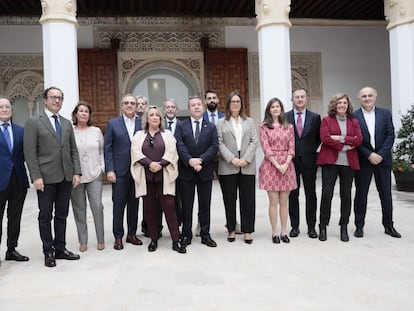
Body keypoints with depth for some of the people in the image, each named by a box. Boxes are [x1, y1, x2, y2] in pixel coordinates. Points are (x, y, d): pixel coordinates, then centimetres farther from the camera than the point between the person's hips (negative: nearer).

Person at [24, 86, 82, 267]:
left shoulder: (67, 123, 13)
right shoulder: (33, 123, -2)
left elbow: (73, 150, 12)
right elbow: (30, 153, -7)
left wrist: (76, 172, 2)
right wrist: (36, 176, -14)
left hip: (66, 177, 5)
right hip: (46, 177, -5)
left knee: (62, 215, 11)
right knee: (45, 216, 5)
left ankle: (60, 248, 22)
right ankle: (48, 252, 16)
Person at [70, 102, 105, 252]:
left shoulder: (96, 131, 5)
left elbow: (102, 151, 11)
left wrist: (102, 168, 2)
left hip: (94, 175, 1)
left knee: (97, 206, -3)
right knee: (79, 209, 6)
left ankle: (100, 239, 11)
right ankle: (83, 241, 17)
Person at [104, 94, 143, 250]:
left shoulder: (142, 123, 5)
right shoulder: (112, 123, 2)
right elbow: (107, 149, -1)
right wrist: (109, 170, -8)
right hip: (120, 170, -1)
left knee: (134, 204, 10)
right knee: (118, 204, 3)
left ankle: (132, 234, 22)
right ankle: (118, 237, 14)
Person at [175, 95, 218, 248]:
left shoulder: (211, 127, 8)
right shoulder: (181, 126, 5)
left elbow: (214, 147, -4)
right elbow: (179, 146, -7)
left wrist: (200, 160, -17)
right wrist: (190, 160, -21)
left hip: (205, 171, 1)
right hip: (186, 171, -1)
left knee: (205, 205, 8)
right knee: (186, 205, 6)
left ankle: (205, 234, 18)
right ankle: (186, 234, 17)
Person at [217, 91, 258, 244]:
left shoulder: (249, 121, 14)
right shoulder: (221, 123, 9)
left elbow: (254, 141, 5)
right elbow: (220, 143, -1)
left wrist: (246, 159, -9)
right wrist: (232, 159, -13)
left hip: (247, 166, 1)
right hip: (228, 166, -1)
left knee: (248, 199, 2)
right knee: (230, 199, 5)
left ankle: (247, 231, 10)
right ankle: (231, 230, 16)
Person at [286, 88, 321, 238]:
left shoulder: (315, 117, 4)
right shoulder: (285, 117, 2)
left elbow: (319, 138, 9)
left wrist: (313, 151, 0)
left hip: (309, 160, 0)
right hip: (291, 160, 0)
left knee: (311, 194, 5)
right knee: (292, 195, 6)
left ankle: (311, 227, 14)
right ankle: (294, 226, 16)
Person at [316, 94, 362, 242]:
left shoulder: (354, 122, 14)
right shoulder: (326, 120, 6)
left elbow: (359, 140, 0)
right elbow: (325, 138, -8)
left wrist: (341, 138, -10)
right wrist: (344, 146, -9)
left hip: (348, 163, 3)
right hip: (330, 161, -3)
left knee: (346, 195, 5)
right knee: (327, 193, -7)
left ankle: (344, 228, 15)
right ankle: (323, 227, 3)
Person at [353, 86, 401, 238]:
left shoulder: (385, 113, 5)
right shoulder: (354, 116, -2)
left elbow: (390, 135, 0)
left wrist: (381, 154, -11)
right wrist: (369, 155, -13)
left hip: (383, 159, 2)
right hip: (363, 160, -2)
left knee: (386, 193, 8)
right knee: (361, 193, 4)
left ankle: (389, 225, 20)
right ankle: (359, 226, 14)